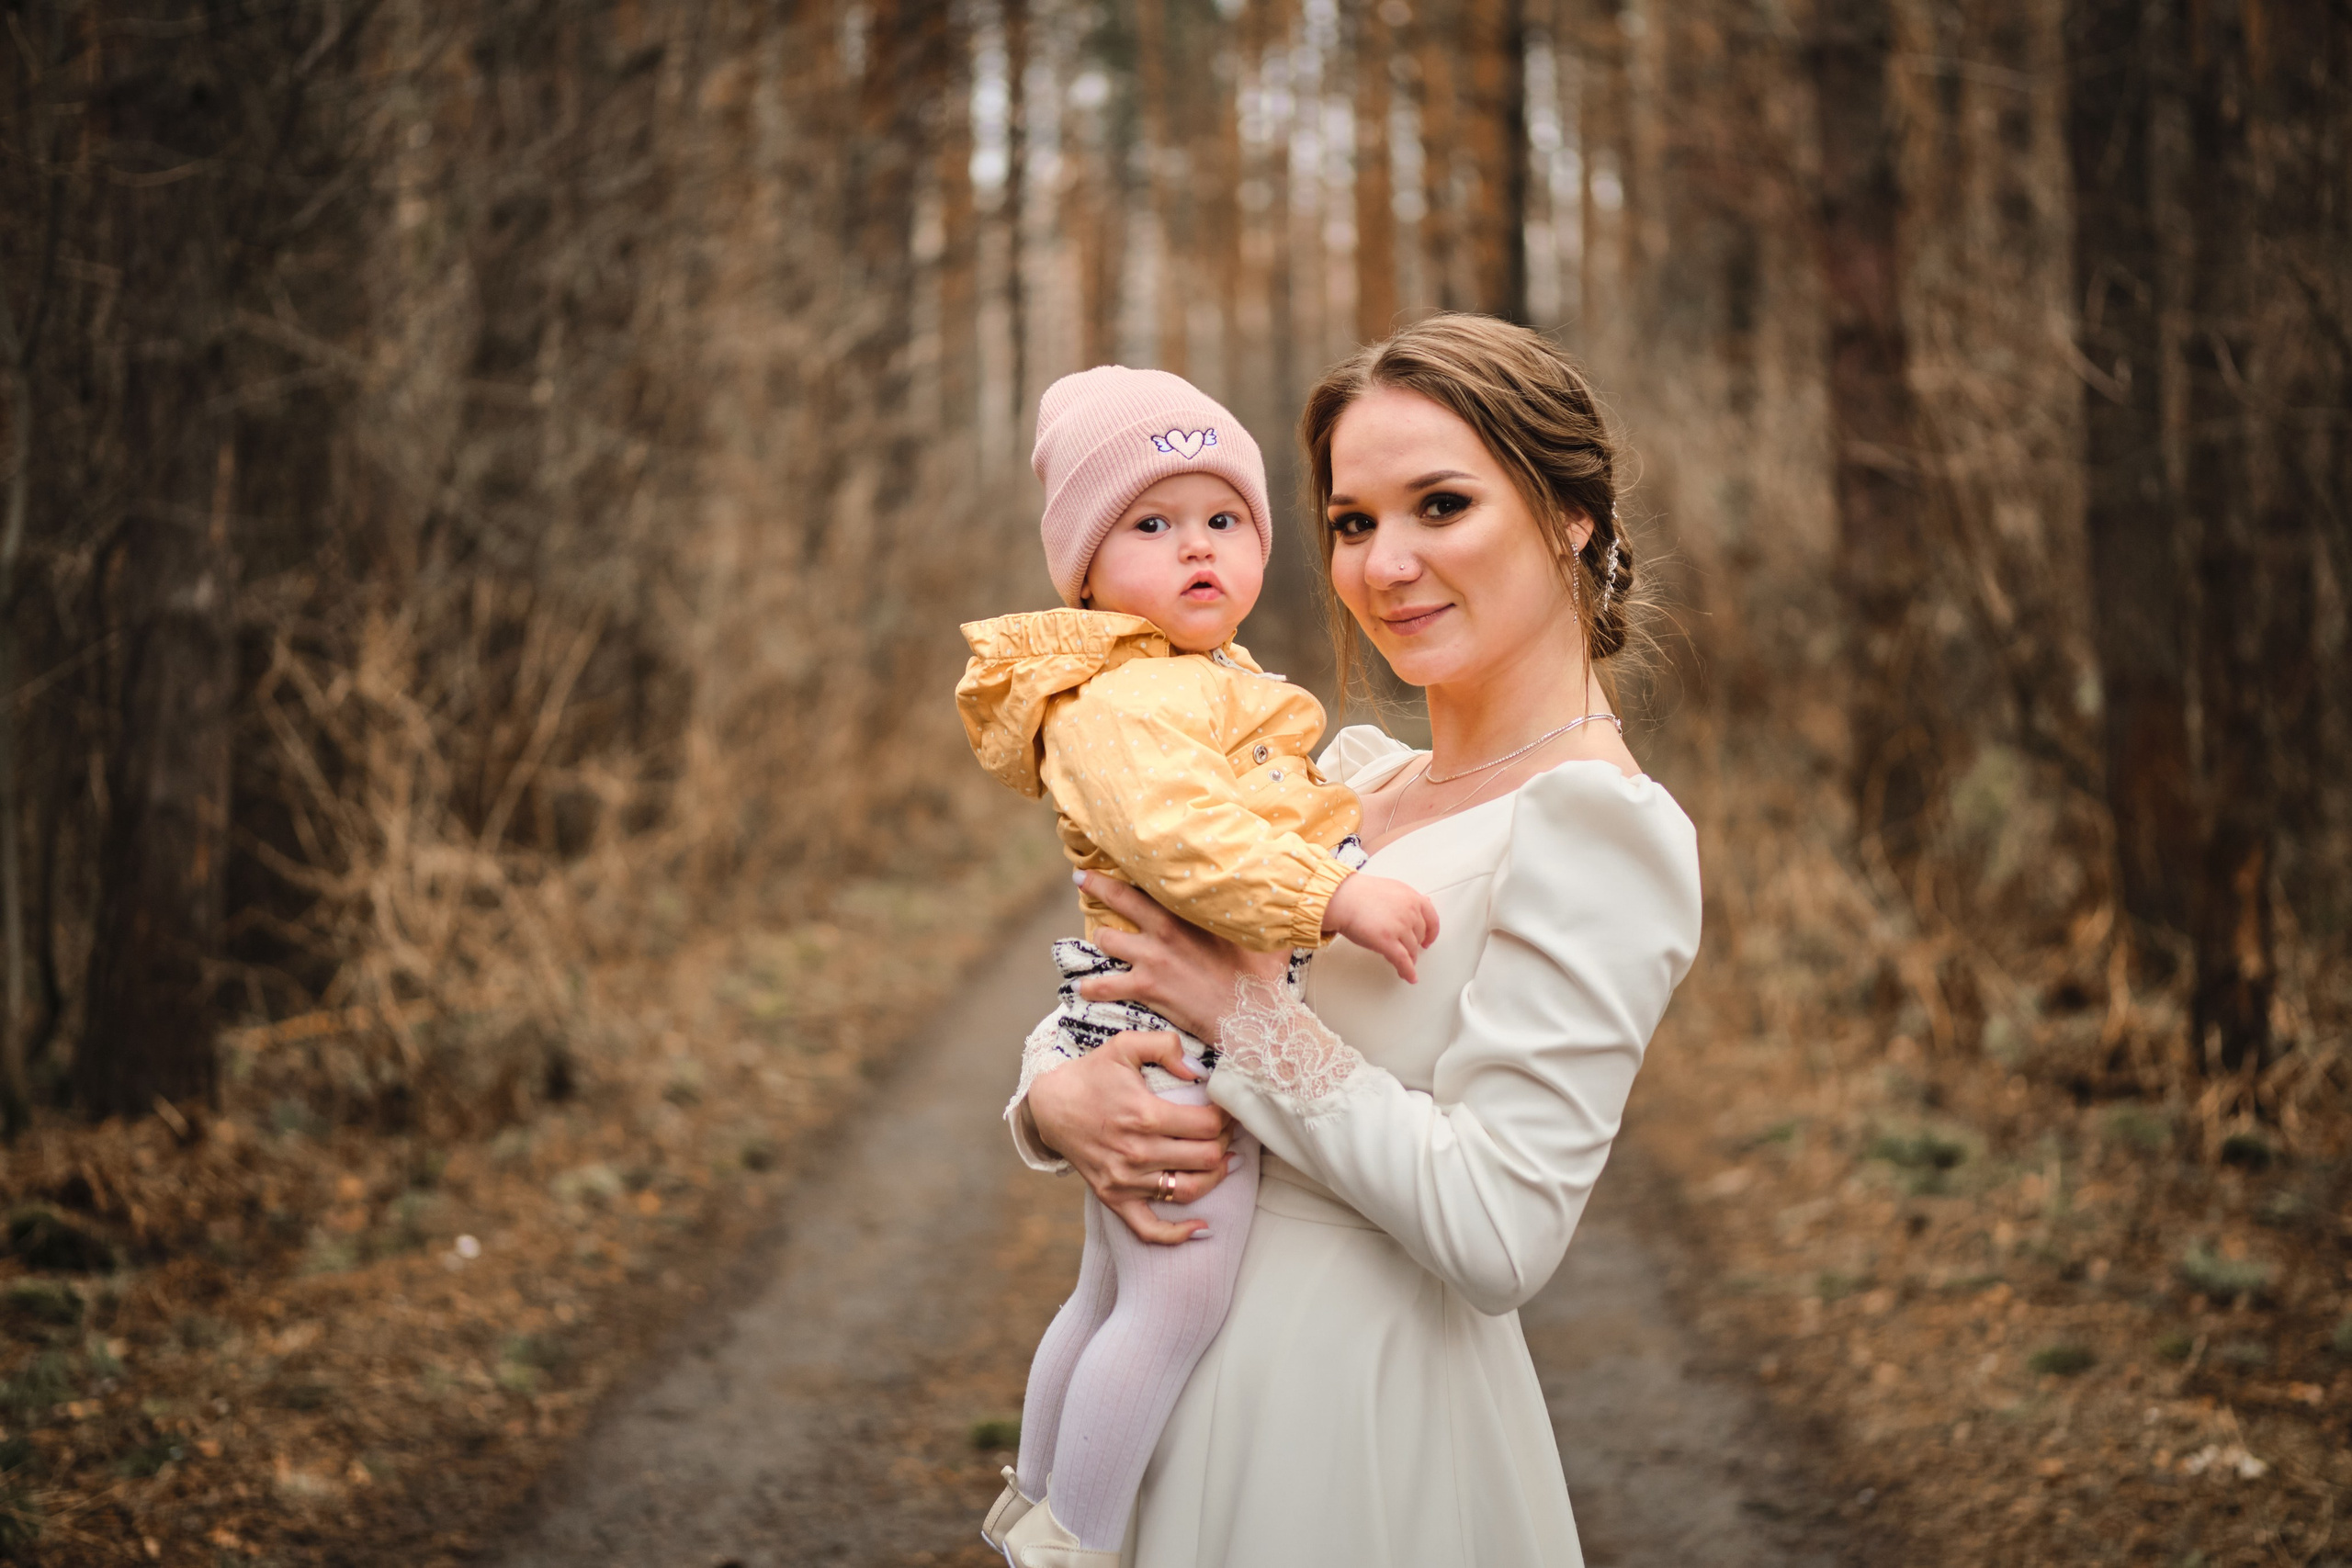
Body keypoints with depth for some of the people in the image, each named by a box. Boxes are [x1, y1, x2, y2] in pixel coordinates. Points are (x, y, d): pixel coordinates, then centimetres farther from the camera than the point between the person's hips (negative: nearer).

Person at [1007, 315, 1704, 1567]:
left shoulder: (1594, 822, -16)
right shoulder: (1352, 772, 7)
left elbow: (1497, 1237, -23)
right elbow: (1112, 989, 11)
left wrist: (1246, 1009, -18)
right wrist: (1059, 1103, -11)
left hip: (1366, 1414, -7)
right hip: (1224, 1379, 7)